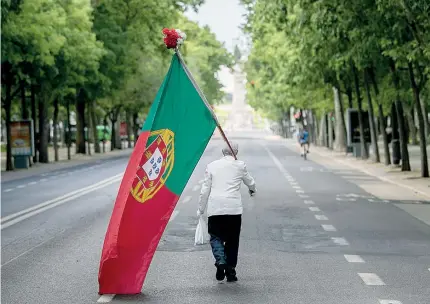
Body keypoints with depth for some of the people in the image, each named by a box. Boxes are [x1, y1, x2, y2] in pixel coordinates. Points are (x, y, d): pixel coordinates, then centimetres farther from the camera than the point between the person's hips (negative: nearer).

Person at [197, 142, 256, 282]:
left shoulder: (211, 166, 7)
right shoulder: (240, 166, 6)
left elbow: (205, 190, 6)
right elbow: (250, 182, 22)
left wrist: (201, 209, 14)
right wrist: (252, 190, 45)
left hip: (215, 208, 0)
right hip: (234, 208, 0)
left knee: (215, 236, 9)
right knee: (232, 240, 9)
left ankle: (220, 261, -16)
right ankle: (230, 271, 11)